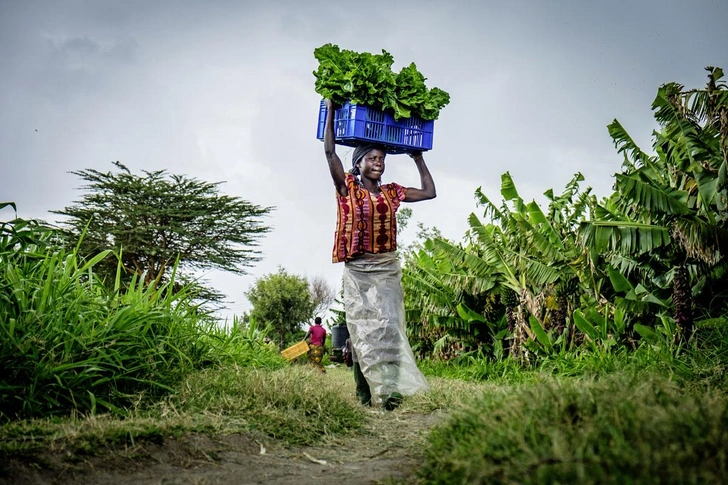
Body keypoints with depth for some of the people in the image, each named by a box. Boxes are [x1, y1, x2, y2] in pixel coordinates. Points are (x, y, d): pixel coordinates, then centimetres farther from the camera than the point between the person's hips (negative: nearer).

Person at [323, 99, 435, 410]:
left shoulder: (391, 193, 13)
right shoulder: (347, 189, 3)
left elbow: (429, 192, 20)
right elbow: (330, 153, -6)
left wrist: (418, 158, 21)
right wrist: (331, 110, -3)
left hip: (388, 268, 3)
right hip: (357, 269, -3)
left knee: (389, 326, -9)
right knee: (362, 329, -3)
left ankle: (389, 389, -17)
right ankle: (365, 393, 0)